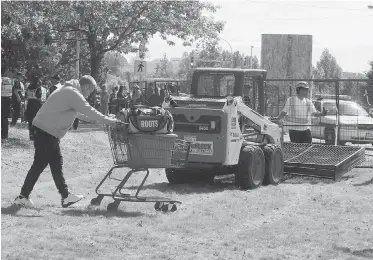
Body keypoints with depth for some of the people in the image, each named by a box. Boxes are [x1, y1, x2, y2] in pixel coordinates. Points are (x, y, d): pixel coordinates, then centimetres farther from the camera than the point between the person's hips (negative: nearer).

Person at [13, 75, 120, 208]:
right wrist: (108, 121, -13)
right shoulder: (73, 94, -15)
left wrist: (105, 120, 19)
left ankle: (65, 195, 14)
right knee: (39, 164, -4)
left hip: (48, 131, 11)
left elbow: (82, 113, 23)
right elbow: (89, 111, -19)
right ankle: (23, 196, 3)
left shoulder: (69, 91, 17)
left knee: (56, 162, 11)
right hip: (46, 131, -11)